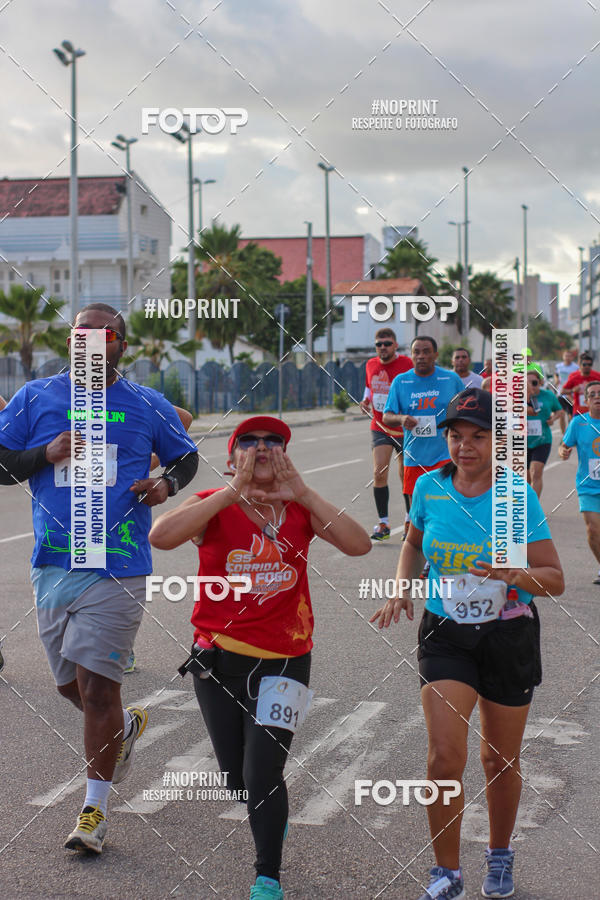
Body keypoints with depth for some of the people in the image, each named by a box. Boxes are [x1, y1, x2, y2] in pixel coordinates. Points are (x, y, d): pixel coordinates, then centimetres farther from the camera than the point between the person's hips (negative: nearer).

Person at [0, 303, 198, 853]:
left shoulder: (149, 407, 5)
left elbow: (186, 456, 18)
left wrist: (167, 484, -3)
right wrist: (46, 455, -11)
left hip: (119, 567, -3)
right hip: (53, 565, 3)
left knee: (97, 684, -7)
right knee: (70, 683, 13)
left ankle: (95, 807, 6)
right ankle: (127, 726, 46)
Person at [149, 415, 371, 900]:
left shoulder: (300, 507, -1)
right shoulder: (214, 506, -8)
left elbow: (359, 545, -15)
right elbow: (161, 536, -28)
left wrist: (302, 493, -19)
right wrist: (234, 492, -28)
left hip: (283, 660, -1)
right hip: (219, 657, 1)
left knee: (263, 776, -9)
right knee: (238, 781, 15)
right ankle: (273, 817, 50)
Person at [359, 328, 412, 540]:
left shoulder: (407, 365, -10)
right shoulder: (371, 365, 4)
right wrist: (366, 400, 2)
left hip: (404, 429, -3)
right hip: (380, 428, 3)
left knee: (406, 475, 8)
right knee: (379, 472, -10)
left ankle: (410, 521, 27)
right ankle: (383, 524, -3)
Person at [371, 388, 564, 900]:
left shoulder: (518, 496, -12)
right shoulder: (429, 487, -4)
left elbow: (555, 579, -11)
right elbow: (414, 542, 17)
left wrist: (515, 574, -30)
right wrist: (402, 587, 0)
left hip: (509, 636, -1)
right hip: (445, 636, 1)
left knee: (501, 761, 13)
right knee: (445, 758, -11)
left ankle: (500, 857, 39)